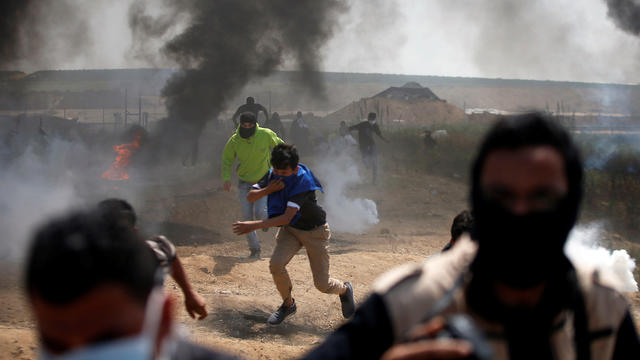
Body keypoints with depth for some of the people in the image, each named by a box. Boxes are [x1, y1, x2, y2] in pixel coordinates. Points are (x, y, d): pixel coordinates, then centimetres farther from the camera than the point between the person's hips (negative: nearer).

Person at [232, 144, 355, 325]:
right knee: (276, 264, -23)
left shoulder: (303, 181, -32)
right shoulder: (272, 175, -13)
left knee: (322, 284, -2)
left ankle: (344, 289, 35)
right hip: (289, 229, 5)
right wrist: (269, 189, -29)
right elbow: (250, 197, -9)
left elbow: (287, 217, -37)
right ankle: (288, 304, 3)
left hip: (314, 231, -5)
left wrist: (254, 225, -42)